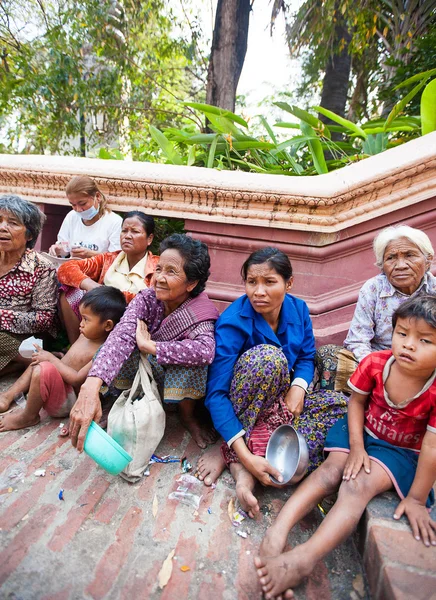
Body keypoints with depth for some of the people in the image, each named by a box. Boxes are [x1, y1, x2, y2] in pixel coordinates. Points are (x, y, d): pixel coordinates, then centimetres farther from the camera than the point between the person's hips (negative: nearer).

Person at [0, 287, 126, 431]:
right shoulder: (86, 336, 0)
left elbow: (77, 379, -29)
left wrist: (51, 358, -22)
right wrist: (56, 357, -1)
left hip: (69, 401, -10)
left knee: (43, 370, -31)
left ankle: (28, 417, -8)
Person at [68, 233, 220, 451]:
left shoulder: (201, 311, -25)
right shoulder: (146, 299, -19)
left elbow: (206, 350, -46)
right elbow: (121, 336, -37)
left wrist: (148, 345, -37)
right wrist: (91, 386, -53)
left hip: (184, 386, -2)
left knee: (192, 355, -34)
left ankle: (188, 416, -6)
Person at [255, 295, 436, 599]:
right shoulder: (375, 363, -19)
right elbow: (357, 401, -4)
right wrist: (356, 445, -12)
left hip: (401, 451, -3)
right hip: (362, 432, 3)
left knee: (358, 485, -24)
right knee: (332, 468, -19)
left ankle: (302, 559, -32)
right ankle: (278, 531, -25)